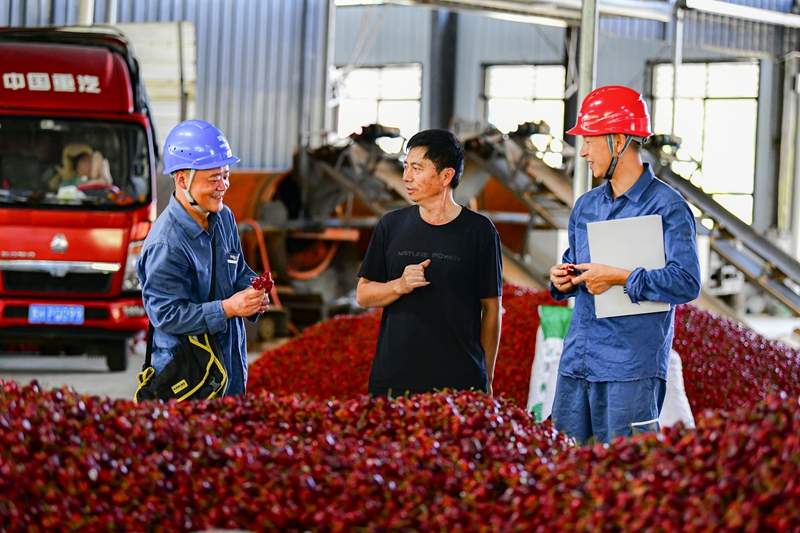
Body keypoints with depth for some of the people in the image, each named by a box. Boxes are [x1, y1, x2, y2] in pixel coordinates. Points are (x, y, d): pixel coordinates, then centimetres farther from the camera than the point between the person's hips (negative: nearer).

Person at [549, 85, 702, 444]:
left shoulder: (667, 206, -7)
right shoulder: (586, 206, 16)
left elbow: (686, 283, -17)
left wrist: (619, 277, -17)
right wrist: (562, 281, 3)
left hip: (632, 367, -7)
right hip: (576, 362, 7)